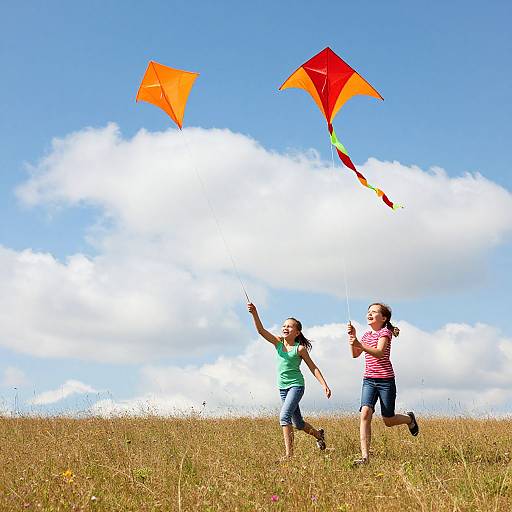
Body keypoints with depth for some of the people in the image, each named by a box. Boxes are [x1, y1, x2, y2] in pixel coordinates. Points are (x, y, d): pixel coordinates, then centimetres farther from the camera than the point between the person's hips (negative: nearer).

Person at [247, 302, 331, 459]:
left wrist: (324, 385, -8)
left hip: (296, 385, -6)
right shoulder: (278, 342, 1)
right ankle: (319, 434, 46)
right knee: (298, 423, 18)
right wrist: (254, 313, -27)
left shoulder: (300, 348, -9)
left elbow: (313, 368, -3)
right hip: (283, 387, 6)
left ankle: (289, 453, -24)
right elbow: (261, 330, -12)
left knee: (284, 415, -25)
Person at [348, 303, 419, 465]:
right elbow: (355, 354, 9)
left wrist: (360, 344, -37)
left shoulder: (385, 332, -7)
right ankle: (365, 456, -21)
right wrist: (352, 337, -5)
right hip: (369, 380, 5)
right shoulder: (367, 334, 14)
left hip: (386, 380, -5)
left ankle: (409, 418, 40)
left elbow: (379, 353, -24)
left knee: (389, 421, 5)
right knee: (365, 413, -17)